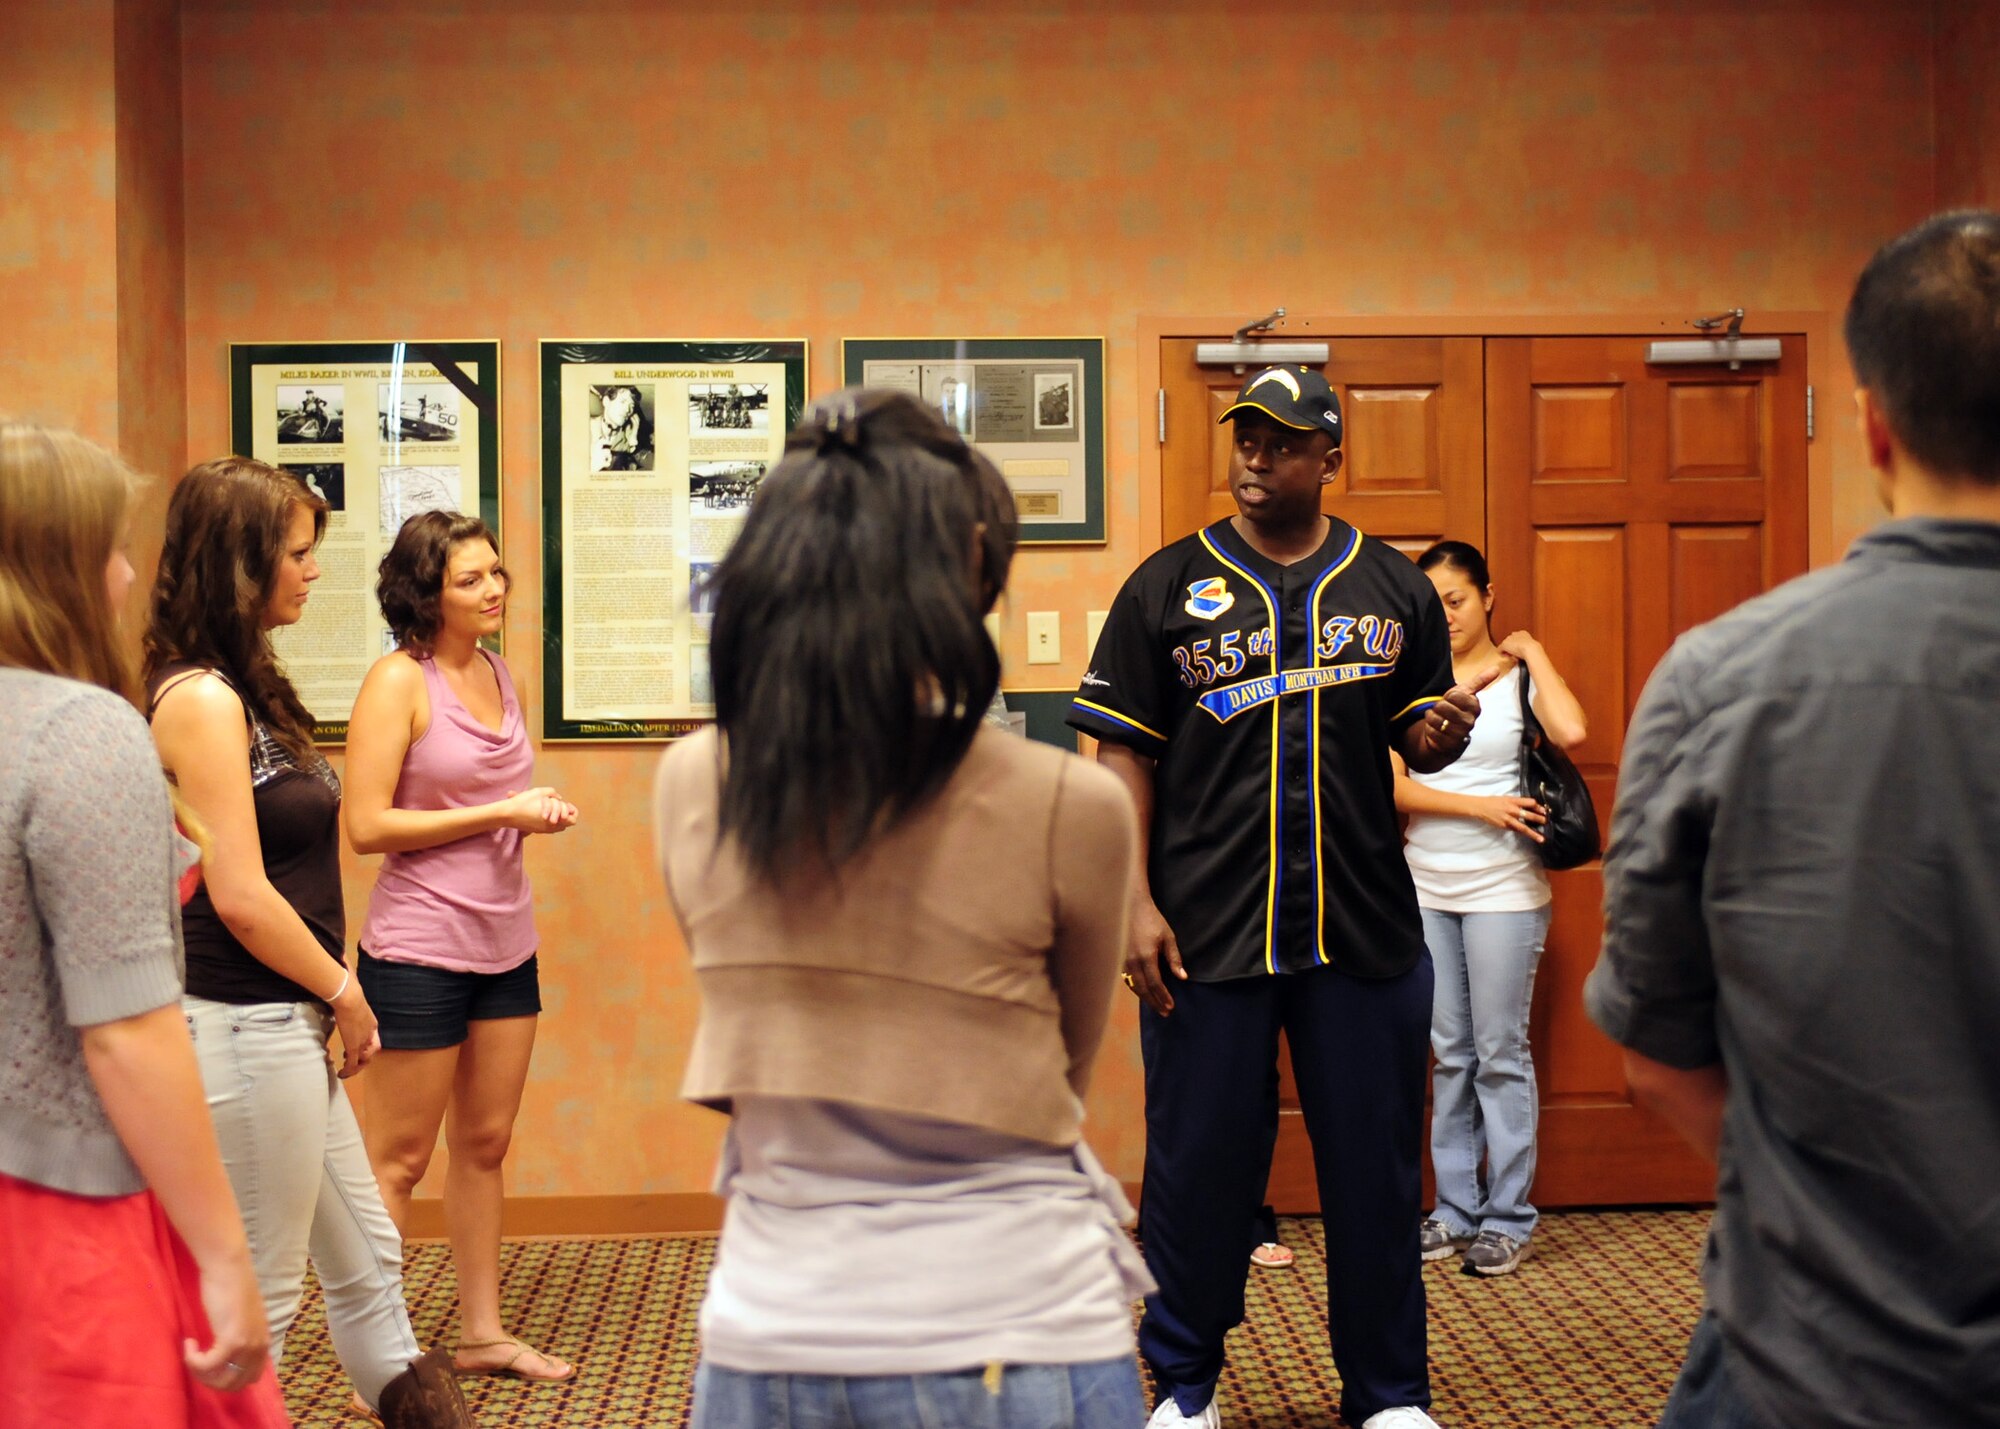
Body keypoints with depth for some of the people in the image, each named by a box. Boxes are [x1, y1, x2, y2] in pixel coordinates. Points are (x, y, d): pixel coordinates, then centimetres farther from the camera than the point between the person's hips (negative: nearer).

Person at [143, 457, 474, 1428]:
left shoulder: (240, 688, 12)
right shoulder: (202, 699, -17)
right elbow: (240, 896, -20)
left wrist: (330, 998, 6)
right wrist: (343, 992, -8)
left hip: (288, 1027, 10)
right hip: (245, 1029, -10)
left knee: (366, 1260, 18)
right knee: (260, 1292, 4)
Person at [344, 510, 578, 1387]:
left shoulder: (497, 673, 10)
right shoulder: (399, 681, -12)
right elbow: (366, 826, -17)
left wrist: (541, 813, 2)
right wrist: (501, 812, -18)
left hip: (505, 944, 7)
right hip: (420, 951, -7)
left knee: (486, 1145, 15)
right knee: (399, 1161, 3)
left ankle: (482, 1333, 28)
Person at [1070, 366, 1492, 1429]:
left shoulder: (1394, 587, 7)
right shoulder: (1168, 585, 2)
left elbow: (1419, 742, 13)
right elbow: (1124, 755, 0)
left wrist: (1442, 732, -11)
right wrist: (1135, 903, -8)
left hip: (1364, 927, 2)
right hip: (1205, 930, -1)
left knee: (1375, 1169, 8)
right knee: (1199, 1162, 7)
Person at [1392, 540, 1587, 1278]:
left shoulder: (1518, 678, -2)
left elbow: (1572, 730, -24)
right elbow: (1394, 786, -4)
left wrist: (1533, 654, -12)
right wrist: (1480, 806, -14)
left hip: (1502, 891, -3)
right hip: (1427, 889, 4)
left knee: (1500, 1052, 1)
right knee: (1450, 1054, 10)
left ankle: (1507, 1218, 10)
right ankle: (1456, 1209, 18)